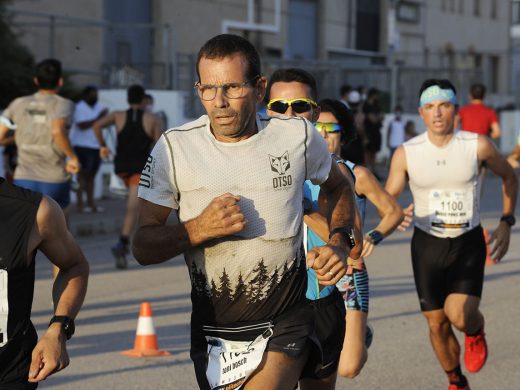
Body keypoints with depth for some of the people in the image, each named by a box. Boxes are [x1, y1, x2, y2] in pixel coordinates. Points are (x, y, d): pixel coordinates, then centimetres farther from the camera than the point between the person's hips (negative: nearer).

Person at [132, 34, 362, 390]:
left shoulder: (299, 136, -3)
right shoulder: (175, 147, -6)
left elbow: (338, 187, 19)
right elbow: (143, 247, -5)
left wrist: (340, 243, 3)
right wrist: (199, 228, -21)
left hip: (286, 325, -2)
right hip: (212, 331, 2)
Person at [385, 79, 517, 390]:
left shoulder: (478, 146, -11)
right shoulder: (406, 154, -9)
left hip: (468, 243, -2)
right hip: (427, 244, 2)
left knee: (460, 315, -22)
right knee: (437, 324, 8)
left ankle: (476, 333, 16)